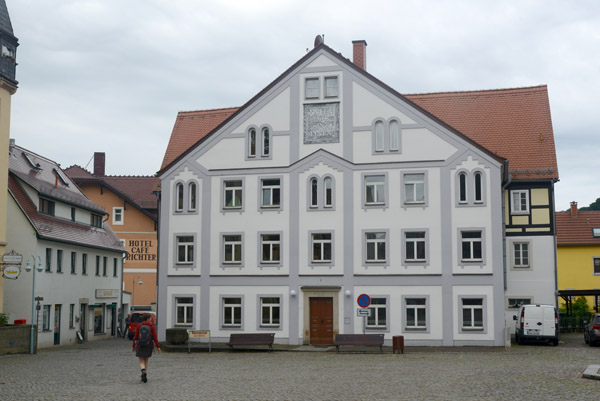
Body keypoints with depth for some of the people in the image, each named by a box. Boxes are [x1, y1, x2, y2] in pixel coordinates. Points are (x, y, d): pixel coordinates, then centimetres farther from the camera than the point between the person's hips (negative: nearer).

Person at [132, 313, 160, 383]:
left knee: (141, 362, 3)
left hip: (140, 346, 0)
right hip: (149, 346, 0)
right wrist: (158, 347, -6)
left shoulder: (139, 326, -3)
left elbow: (135, 337, -1)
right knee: (146, 361, 17)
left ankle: (143, 371, -27)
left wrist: (134, 346, 9)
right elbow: (155, 338, -11)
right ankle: (144, 376, 17)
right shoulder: (152, 326, -7)